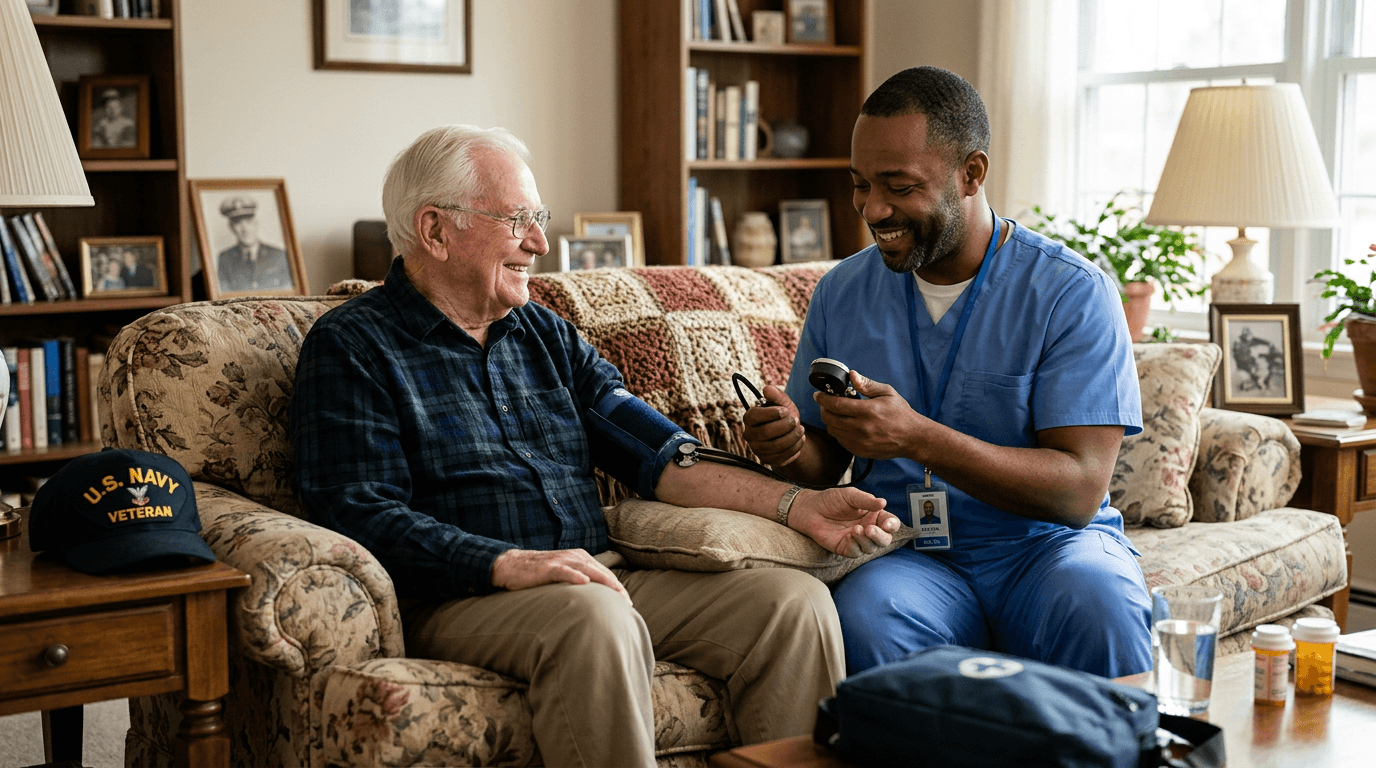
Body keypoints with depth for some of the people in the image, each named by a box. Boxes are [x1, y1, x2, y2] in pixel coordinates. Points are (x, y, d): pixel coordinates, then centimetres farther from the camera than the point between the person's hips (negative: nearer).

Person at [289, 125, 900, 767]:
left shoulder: (550, 336, 21)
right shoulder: (351, 347, 2)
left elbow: (659, 455, 13)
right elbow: (361, 514, -11)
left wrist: (797, 507, 0)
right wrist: (511, 564, -24)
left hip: (601, 578, 6)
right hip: (459, 596, -6)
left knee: (795, 600, -13)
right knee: (595, 618, -37)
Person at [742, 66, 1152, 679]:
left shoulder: (1072, 293, -6)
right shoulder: (841, 294, 7)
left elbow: (1079, 491, -15)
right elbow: (826, 462, 17)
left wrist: (917, 437, -27)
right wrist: (791, 449, -9)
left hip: (1044, 545, -2)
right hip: (909, 556, 2)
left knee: (1097, 602, -35)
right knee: (867, 612, -32)